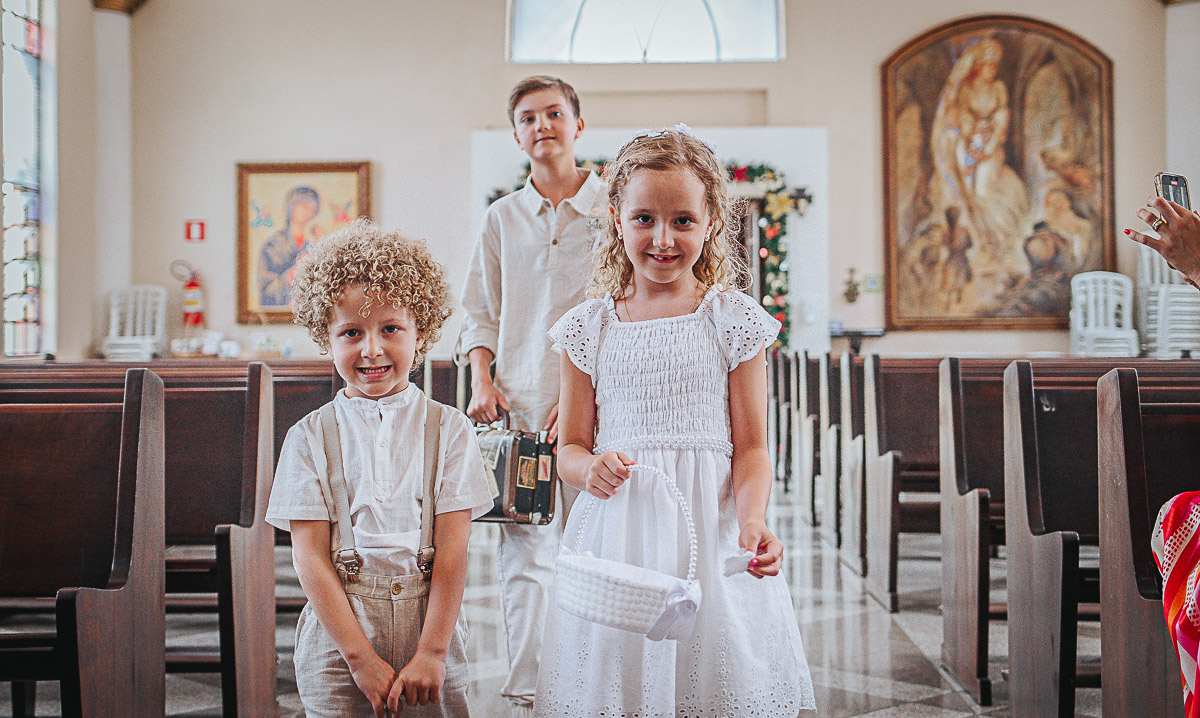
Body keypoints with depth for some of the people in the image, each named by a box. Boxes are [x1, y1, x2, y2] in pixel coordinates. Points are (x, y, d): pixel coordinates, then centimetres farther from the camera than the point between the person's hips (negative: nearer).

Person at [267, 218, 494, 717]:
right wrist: (361, 656, -11)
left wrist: (431, 652, -12)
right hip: (338, 636, 0)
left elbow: (452, 549, -4)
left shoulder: (448, 430, 0)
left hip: (430, 625, 0)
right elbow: (309, 555, -4)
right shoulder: (311, 437, 0)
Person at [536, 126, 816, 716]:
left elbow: (750, 447, 1)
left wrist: (752, 520, -17)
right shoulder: (590, 326, 7)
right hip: (616, 529, 1)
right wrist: (591, 467, -13)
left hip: (709, 526, -1)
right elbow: (570, 448, 10)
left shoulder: (734, 320, 2)